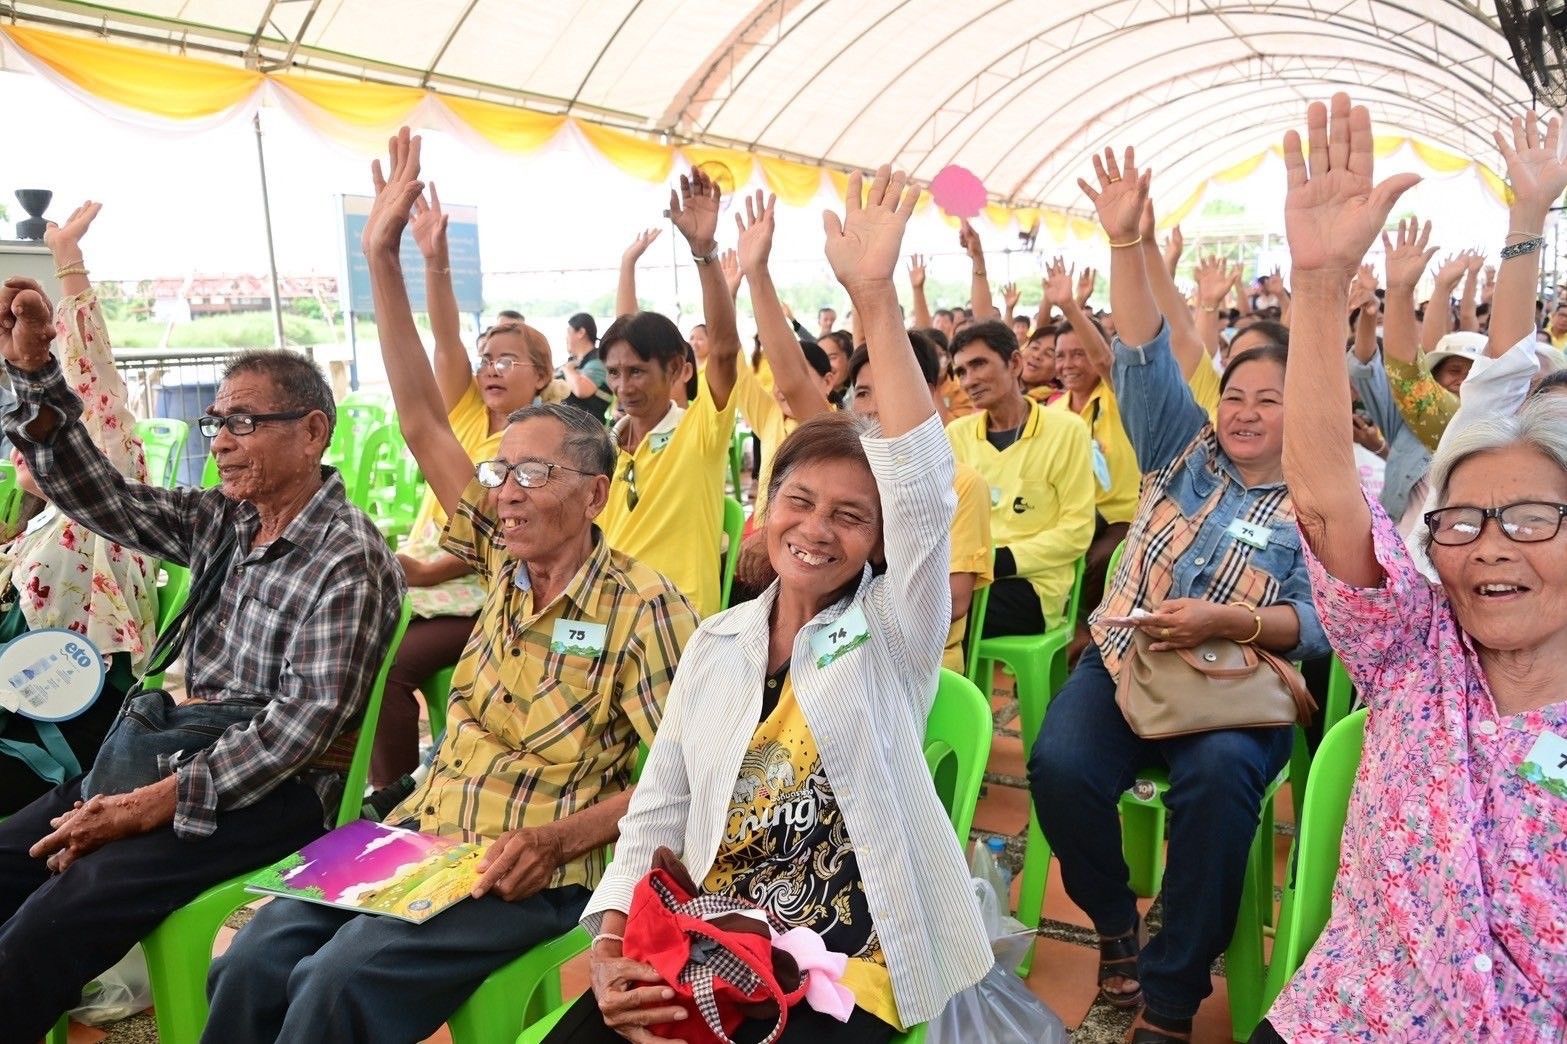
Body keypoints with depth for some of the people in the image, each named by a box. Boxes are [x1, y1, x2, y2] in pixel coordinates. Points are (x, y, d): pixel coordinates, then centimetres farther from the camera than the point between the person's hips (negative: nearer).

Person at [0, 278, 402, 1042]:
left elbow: (302, 724, -20)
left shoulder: (350, 560, -15)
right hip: (172, 752, 8)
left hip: (274, 790, -8)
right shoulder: (220, 518, 10)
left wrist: (153, 804, -22)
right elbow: (95, 495, 5)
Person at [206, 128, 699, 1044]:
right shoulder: (508, 558, 7)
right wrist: (384, 260, -2)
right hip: (424, 832, 6)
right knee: (253, 961, -13)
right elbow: (423, 423, 3)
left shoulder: (643, 608, -10)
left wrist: (561, 838, -22)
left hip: (531, 875, -6)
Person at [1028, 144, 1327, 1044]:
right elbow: (1146, 357, 4)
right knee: (1060, 766, -27)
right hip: (1124, 662, 2)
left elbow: (1317, 624, -5)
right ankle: (1116, 923, 3)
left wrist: (1224, 620, -22)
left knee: (1218, 779, -35)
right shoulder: (1186, 449, 14)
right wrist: (1127, 242, -5)